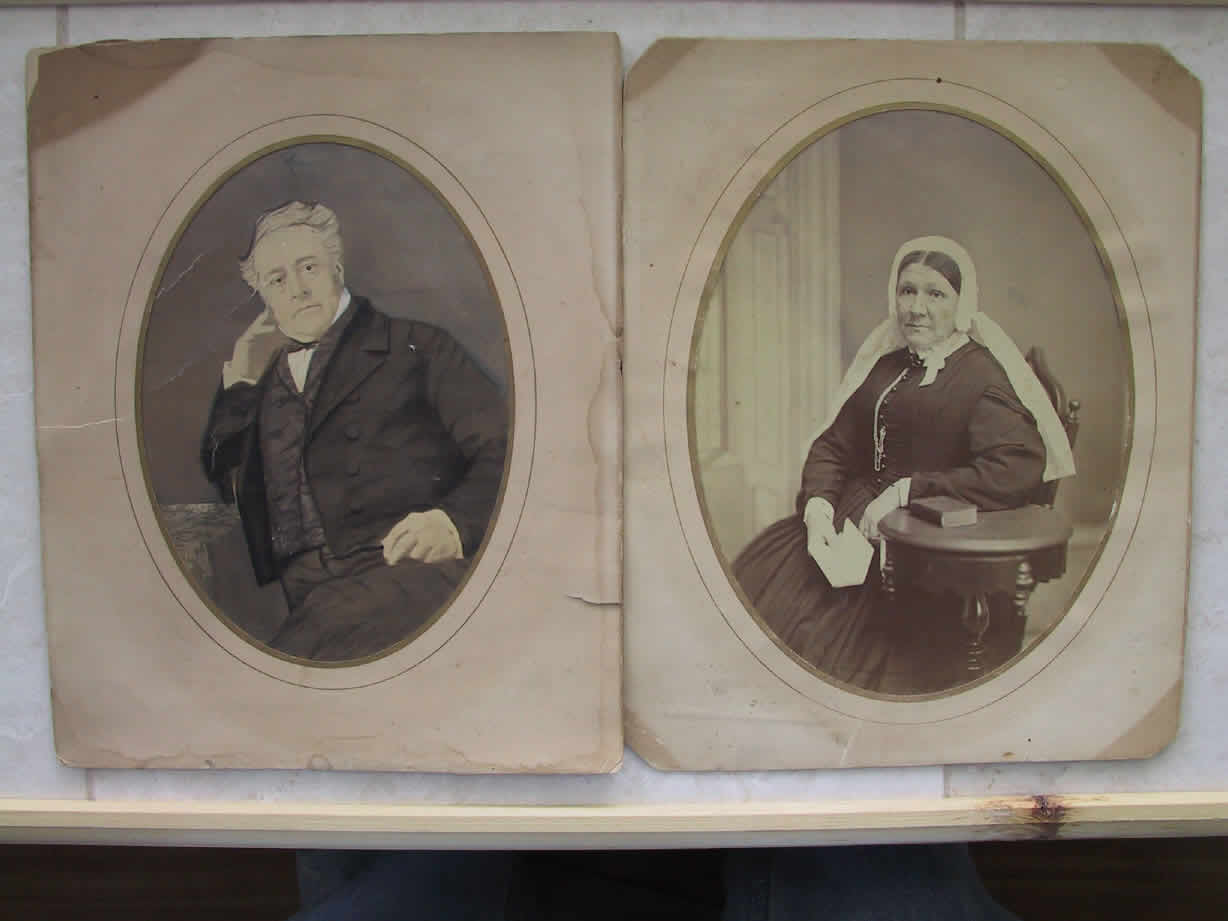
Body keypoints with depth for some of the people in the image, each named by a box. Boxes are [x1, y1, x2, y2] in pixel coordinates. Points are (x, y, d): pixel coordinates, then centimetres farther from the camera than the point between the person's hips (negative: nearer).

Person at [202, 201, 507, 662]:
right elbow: (226, 481, 24)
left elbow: (501, 447, 2)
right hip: (310, 594, 3)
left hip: (413, 569, -3)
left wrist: (456, 520, -18)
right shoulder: (264, 382, 27)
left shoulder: (416, 345, 12)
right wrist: (240, 379, 23)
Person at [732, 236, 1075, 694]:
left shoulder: (980, 373, -4)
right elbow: (833, 445, 15)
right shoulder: (887, 364, 18)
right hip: (852, 518, 7)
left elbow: (1019, 469, -18)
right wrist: (818, 508, -5)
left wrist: (906, 492, -17)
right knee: (752, 582, -14)